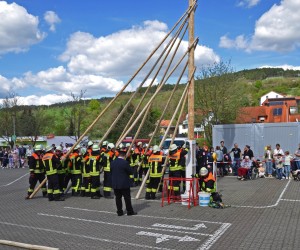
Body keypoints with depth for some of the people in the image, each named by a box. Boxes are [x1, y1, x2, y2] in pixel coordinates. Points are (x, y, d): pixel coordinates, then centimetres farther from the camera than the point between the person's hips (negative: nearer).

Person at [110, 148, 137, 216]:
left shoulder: (113, 162, 1)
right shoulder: (125, 162, -16)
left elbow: (111, 172, 10)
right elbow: (131, 172, -11)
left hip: (115, 184, 5)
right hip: (124, 184, -5)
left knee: (118, 198, 10)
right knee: (127, 198, 5)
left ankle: (119, 212, 15)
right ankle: (130, 211, 12)